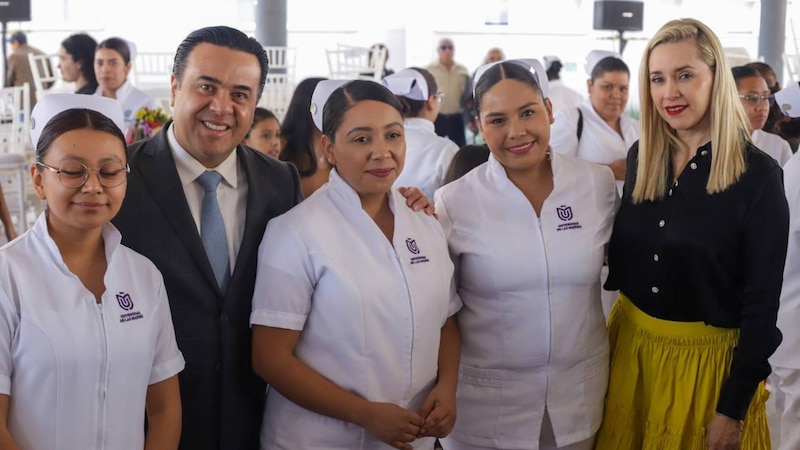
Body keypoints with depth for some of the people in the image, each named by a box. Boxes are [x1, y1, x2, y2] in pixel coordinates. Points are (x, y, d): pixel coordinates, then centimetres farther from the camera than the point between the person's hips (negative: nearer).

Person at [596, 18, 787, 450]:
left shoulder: (758, 175, -15)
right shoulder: (641, 156, 0)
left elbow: (761, 302, -13)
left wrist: (733, 407, -12)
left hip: (708, 356, -4)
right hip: (630, 342, 5)